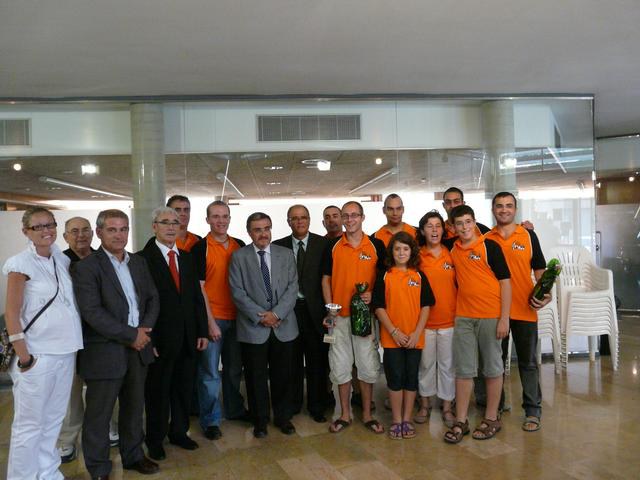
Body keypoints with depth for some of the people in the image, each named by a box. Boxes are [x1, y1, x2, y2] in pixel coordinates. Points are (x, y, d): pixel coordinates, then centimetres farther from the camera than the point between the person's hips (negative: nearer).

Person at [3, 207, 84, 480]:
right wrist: (24, 358, -12)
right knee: (29, 425, 5)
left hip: (65, 351, 6)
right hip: (38, 355, -6)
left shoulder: (62, 259, 7)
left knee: (53, 420, 17)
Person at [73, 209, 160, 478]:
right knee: (99, 414, 8)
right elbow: (92, 312, -18)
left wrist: (144, 329, -7)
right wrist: (131, 335, -17)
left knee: (134, 407, 19)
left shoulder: (139, 263, 10)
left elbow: (152, 298, 10)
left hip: (138, 348, 6)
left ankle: (133, 455, 37)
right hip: (105, 352, -6)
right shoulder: (86, 267, -10)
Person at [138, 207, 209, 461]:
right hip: (160, 339, -5)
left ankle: (179, 431, 34)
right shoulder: (143, 258, -9)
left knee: (184, 388, 15)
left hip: (188, 338, 5)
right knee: (157, 391, 11)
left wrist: (202, 331, 6)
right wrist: (148, 339, -14)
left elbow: (197, 296, 10)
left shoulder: (186, 258, 9)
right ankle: (155, 439, 29)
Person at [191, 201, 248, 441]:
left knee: (235, 368, 17)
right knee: (210, 372, 3)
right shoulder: (201, 248, -6)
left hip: (236, 317, 5)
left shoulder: (240, 246, 7)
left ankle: (234, 409, 34)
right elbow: (199, 287, -9)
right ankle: (210, 421, 17)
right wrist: (210, 321, -13)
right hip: (212, 319, -4)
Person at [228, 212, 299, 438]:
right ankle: (260, 420, 26)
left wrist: (276, 313, -12)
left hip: (283, 325, 2)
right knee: (256, 377, 9)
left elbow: (292, 287, 0)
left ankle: (283, 417, 28)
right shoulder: (239, 256, 1)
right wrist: (260, 316, -13)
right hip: (253, 327, -1)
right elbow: (238, 292, -6)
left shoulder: (285, 254, 6)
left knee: (283, 375, 11)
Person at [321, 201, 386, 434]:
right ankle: (345, 414, 23)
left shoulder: (376, 245, 2)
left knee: (368, 365, 6)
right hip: (339, 316, 1)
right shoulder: (332, 246, 4)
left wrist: (373, 294, -14)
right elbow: (326, 279, 6)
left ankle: (367, 414, 22)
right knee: (340, 366, 8)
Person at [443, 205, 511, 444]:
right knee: (463, 370, 8)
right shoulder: (452, 250, 5)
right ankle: (461, 421, 17)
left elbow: (505, 282, -7)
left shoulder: (490, 246, -6)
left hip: (491, 316, -4)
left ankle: (491, 419, 22)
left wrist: (504, 318, -12)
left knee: (492, 368, 9)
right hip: (463, 317, 4)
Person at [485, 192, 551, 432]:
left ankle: (533, 411, 18)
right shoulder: (485, 239, 4)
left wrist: (544, 293, -13)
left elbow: (539, 269, 4)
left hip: (525, 309, -1)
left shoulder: (528, 236, 2)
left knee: (528, 362, 7)